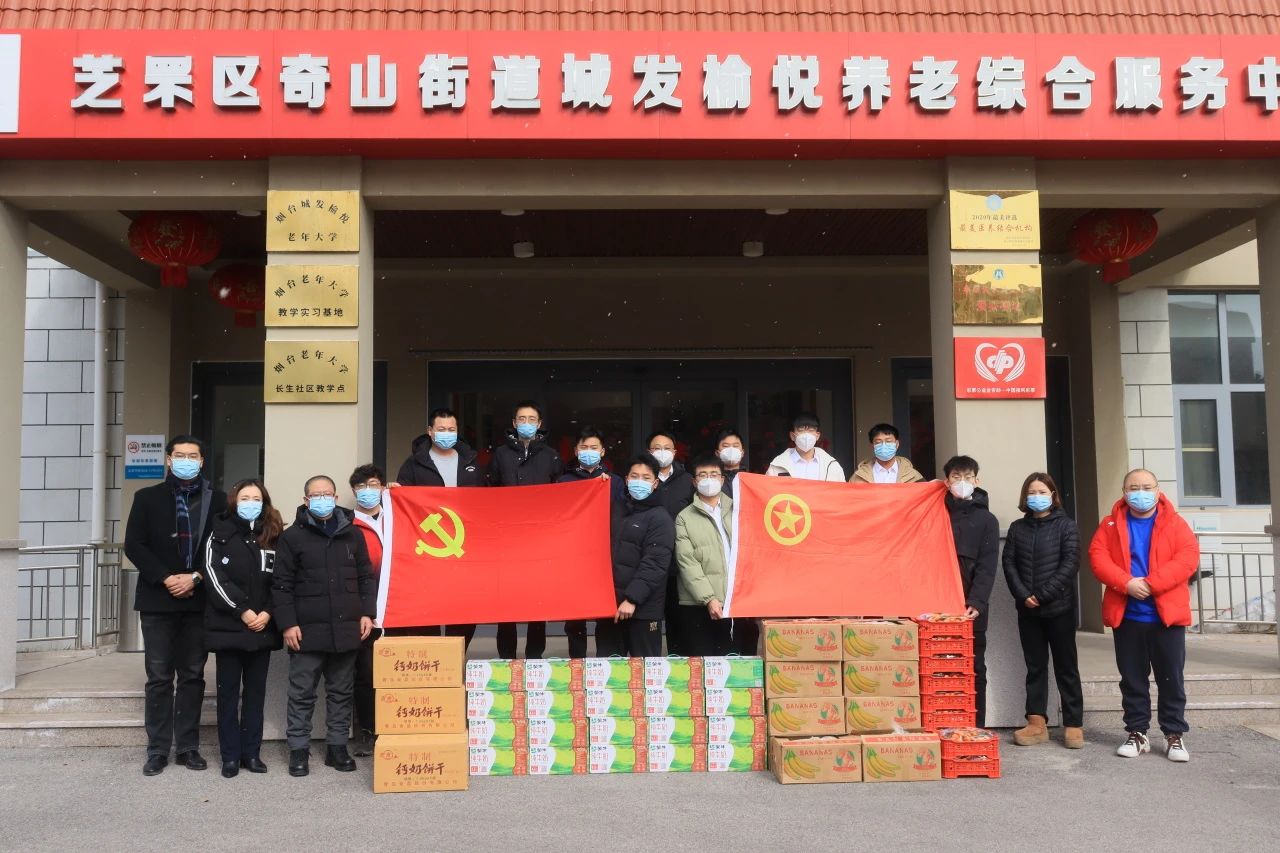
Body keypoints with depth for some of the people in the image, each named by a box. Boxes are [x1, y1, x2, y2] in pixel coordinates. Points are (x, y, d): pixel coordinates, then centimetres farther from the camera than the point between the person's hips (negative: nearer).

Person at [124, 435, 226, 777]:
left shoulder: (216, 500, 4)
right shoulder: (148, 498, 5)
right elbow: (134, 546, -2)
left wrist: (195, 578, -12)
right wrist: (166, 578, -13)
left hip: (199, 600, 1)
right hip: (158, 599, 0)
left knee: (193, 675, 7)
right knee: (159, 678, 3)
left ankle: (188, 747, 14)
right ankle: (157, 750, 9)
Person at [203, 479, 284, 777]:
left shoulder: (274, 537, 7)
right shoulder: (220, 534, 1)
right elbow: (215, 577, -9)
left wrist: (267, 613, -11)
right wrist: (242, 610, -16)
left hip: (263, 628, 2)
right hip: (228, 626, -2)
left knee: (256, 692, 8)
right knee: (228, 692, 4)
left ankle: (252, 752, 16)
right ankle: (230, 755, 11)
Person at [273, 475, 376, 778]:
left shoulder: (352, 534, 9)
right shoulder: (292, 537, 0)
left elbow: (366, 578, 13)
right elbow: (282, 585, -2)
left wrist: (367, 612, 3)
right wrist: (287, 623, -9)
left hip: (346, 629, 3)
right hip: (308, 630, -3)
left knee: (341, 692, 10)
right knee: (302, 694, 4)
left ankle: (337, 746, 20)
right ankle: (299, 749, 14)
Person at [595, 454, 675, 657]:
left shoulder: (660, 519, -6)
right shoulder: (616, 512, 15)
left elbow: (654, 564, -14)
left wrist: (632, 599, -22)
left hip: (642, 608, -6)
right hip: (609, 604, 6)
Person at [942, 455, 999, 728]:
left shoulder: (986, 520, 4)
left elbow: (987, 567, -5)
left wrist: (976, 602, -17)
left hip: (971, 607, -1)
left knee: (974, 669, 4)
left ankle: (975, 728, 10)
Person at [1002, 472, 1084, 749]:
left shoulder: (1066, 525, 0)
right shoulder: (1017, 528, 10)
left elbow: (1070, 564, -8)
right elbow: (1009, 563, 5)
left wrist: (1042, 594, -14)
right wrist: (1023, 595, -10)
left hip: (1059, 607, -3)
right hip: (1027, 609, 3)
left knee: (1066, 666, 2)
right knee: (1035, 666, 7)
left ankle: (1073, 724, 8)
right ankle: (1037, 723, 11)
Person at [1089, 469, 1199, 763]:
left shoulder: (1175, 523, 3)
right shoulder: (1111, 524, 7)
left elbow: (1188, 557, -10)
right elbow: (1098, 556, -4)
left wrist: (1151, 584, -20)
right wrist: (1126, 583, -19)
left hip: (1167, 614, -1)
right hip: (1126, 615, 1)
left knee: (1171, 678, 4)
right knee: (1132, 679, 8)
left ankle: (1175, 735, 13)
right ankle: (1137, 733, 16)